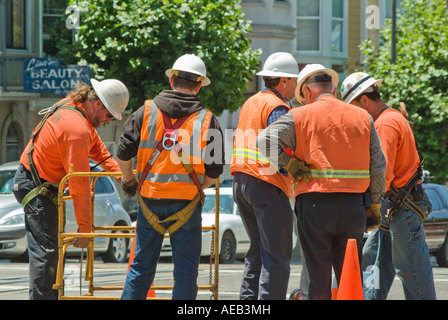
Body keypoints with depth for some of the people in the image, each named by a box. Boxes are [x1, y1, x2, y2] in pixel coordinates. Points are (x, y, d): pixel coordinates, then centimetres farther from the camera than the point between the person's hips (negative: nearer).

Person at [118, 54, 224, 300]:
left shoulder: (147, 112, 0)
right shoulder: (207, 120, -3)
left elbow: (124, 153, 0)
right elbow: (214, 171, -3)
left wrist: (129, 181, 18)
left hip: (150, 202, 2)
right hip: (186, 205, -2)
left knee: (141, 267, 11)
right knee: (185, 270, 4)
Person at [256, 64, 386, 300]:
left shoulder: (300, 116, 0)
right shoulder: (363, 117, 8)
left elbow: (265, 141, -10)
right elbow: (378, 165, 8)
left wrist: (290, 164, -2)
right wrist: (374, 204, 14)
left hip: (314, 203, -3)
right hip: (353, 204, 3)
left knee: (316, 274, 1)